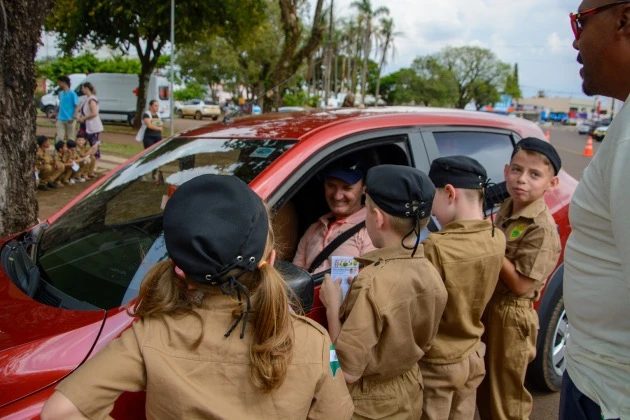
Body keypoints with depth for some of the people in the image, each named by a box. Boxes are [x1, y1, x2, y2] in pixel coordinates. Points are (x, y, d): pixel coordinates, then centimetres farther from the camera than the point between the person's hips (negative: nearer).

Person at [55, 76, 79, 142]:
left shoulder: (72, 94, -8)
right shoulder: (60, 93, 11)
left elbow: (77, 107, -10)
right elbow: (61, 106, 18)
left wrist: (74, 118, -19)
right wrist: (57, 117, 14)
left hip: (70, 120, -5)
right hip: (61, 120, 5)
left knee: (70, 139, 5)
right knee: (59, 138, -1)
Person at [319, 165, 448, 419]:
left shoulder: (372, 284, -30)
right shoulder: (430, 273, -9)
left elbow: (348, 371, -25)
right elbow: (420, 344, 5)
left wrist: (333, 306, -17)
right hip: (409, 396, 6)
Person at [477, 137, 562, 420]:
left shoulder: (541, 229, -21)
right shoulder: (506, 209, 3)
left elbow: (520, 284, -24)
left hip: (510, 317, -8)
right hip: (487, 307, 8)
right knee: (484, 390, 23)